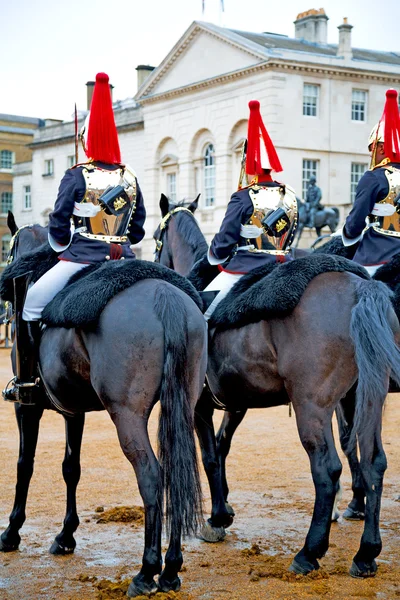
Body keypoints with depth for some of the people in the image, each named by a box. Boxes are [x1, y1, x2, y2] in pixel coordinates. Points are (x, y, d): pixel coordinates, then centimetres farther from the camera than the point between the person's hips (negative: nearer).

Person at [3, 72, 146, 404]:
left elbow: (58, 228, -6)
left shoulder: (76, 176, -7)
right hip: (124, 260, 5)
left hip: (82, 258, -5)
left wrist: (62, 246, 13)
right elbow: (138, 229, 11)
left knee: (31, 306, 7)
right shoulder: (130, 178, 7)